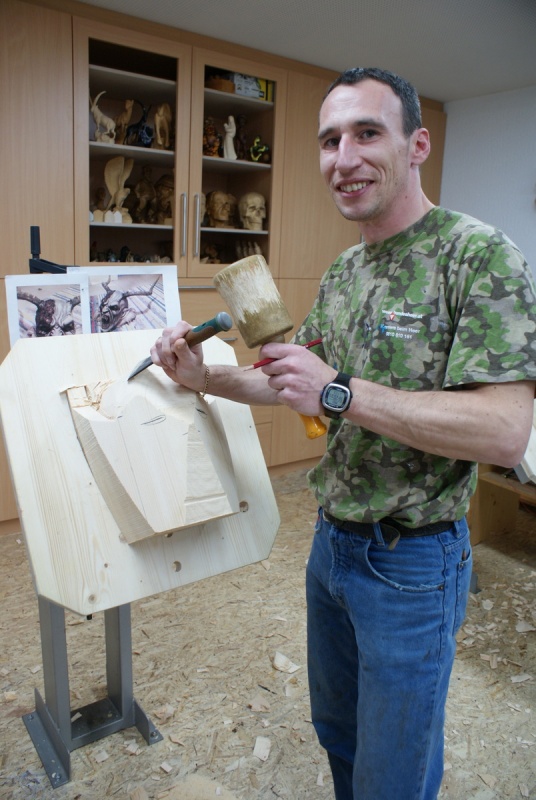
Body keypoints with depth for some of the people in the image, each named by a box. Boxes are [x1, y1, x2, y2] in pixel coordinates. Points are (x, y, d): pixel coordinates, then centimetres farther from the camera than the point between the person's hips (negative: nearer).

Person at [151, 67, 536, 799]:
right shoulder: (342, 272, 6)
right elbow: (296, 386, 15)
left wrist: (340, 394, -29)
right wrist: (205, 377, 0)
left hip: (413, 561, -7)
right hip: (332, 540, 7)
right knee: (338, 731, 27)